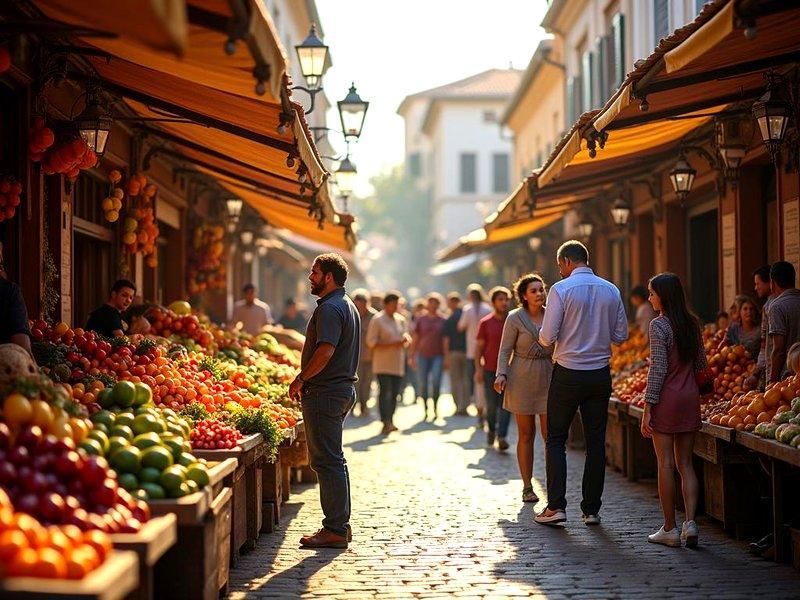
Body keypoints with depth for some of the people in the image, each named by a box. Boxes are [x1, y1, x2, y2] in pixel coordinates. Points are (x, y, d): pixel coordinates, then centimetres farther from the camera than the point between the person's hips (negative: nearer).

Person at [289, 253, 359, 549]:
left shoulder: (329, 308, -15)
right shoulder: (348, 306, 18)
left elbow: (325, 351, -26)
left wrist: (300, 379, -15)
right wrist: (307, 379, 19)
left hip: (325, 393, -11)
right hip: (344, 389, 11)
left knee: (327, 461, -8)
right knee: (334, 460, 15)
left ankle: (335, 530, -6)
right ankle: (340, 524, 20)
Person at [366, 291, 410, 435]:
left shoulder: (401, 320, 14)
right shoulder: (377, 320, -5)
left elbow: (406, 336, 20)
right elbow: (371, 342, -10)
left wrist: (405, 339, -7)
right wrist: (393, 344, -18)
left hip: (397, 363, 6)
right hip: (383, 363, -6)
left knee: (394, 393, 4)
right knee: (385, 392, -14)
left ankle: (390, 421, 12)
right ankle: (385, 424, -19)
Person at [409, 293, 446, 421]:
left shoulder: (442, 320, 5)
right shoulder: (420, 319, 5)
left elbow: (445, 340, 8)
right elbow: (415, 339, 7)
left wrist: (447, 358, 5)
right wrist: (411, 357, 3)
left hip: (438, 355, -1)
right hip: (423, 355, 1)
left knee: (436, 381, -15)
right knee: (423, 384, 0)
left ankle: (435, 408, 0)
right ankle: (425, 410, 12)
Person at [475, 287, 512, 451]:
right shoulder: (486, 323, 3)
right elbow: (479, 347, 4)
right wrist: (478, 369, -4)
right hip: (490, 370, -1)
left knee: (505, 405, -7)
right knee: (491, 404, 3)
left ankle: (502, 436, -8)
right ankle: (491, 429, 28)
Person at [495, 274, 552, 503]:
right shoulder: (515, 318, -6)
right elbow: (505, 349, -3)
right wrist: (501, 375, -15)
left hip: (548, 378, 2)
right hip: (522, 379, -2)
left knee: (550, 434, -5)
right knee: (526, 434, 3)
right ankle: (527, 487, 12)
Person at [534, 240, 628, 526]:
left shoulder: (561, 289, -10)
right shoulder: (611, 290, 4)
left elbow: (547, 337, -13)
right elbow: (621, 335, 7)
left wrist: (543, 335, 9)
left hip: (568, 374, -4)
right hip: (600, 374, 4)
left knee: (556, 440, 6)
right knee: (596, 443, 8)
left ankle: (556, 506, 0)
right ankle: (591, 510, 10)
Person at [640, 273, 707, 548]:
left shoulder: (659, 325, -11)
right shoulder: (692, 323, 8)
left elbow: (658, 369, -15)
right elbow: (701, 364, 14)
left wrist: (647, 408, -12)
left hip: (667, 399, -6)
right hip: (691, 398, 6)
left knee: (666, 464, 1)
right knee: (685, 464, 10)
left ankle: (670, 529, 5)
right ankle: (690, 522, 0)